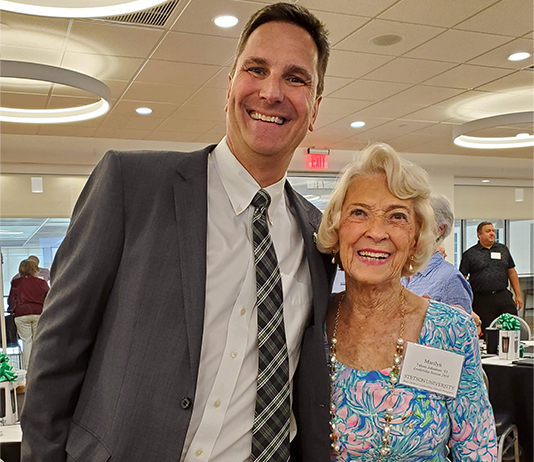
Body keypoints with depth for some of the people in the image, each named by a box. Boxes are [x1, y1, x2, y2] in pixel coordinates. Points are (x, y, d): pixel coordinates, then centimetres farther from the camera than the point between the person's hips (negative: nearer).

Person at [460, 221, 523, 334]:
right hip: (481, 299, -3)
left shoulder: (503, 249, 14)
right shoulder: (469, 254, 2)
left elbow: (512, 272, 17)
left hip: (504, 298, 3)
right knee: (485, 334, 1)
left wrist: (518, 295, 12)